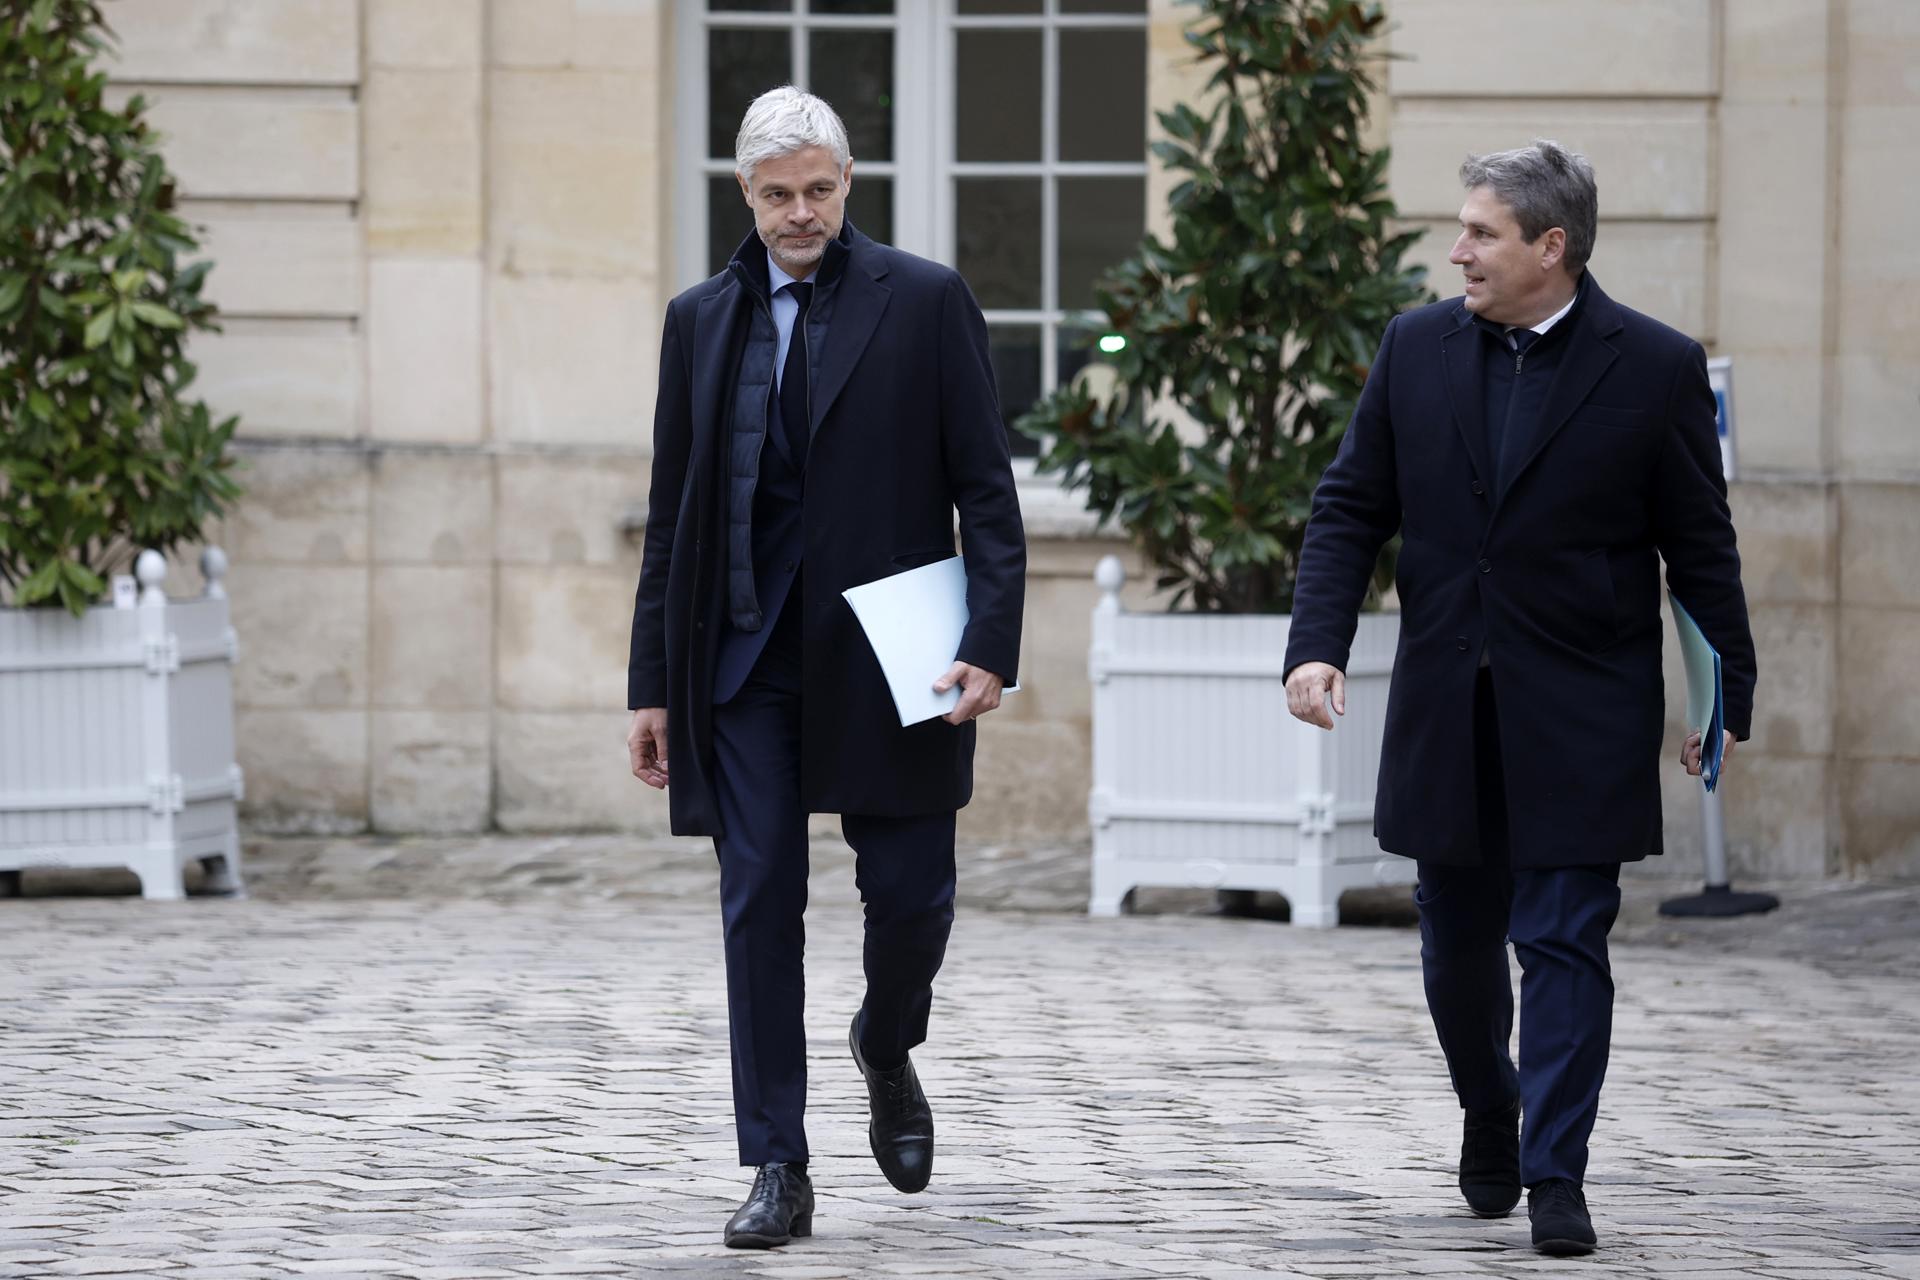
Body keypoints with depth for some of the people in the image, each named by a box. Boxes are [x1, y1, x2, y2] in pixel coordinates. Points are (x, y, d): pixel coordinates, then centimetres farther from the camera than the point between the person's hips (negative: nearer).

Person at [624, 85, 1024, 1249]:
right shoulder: (702, 319, 10)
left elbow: (986, 490, -2)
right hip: (745, 661, 2)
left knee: (910, 894, 0)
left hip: (884, 659, -2)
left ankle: (887, 1054, 33)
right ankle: (779, 1172, 4)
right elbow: (672, 514, 12)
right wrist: (653, 685, 8)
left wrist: (991, 643, -14)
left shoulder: (927, 303, 0)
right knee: (760, 908, -1)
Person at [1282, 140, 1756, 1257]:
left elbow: (1700, 548, -1)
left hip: (1580, 715, -4)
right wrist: (1318, 643, -8)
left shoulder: (1657, 367, -6)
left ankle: (1556, 1176, 0)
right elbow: (1352, 510, 5)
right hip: (1447, 706, 4)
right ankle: (1491, 1112, 38)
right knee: (1458, 943, 13)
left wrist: (1728, 696, -3)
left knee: (1564, 943, -6)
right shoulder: (1418, 348, 3)